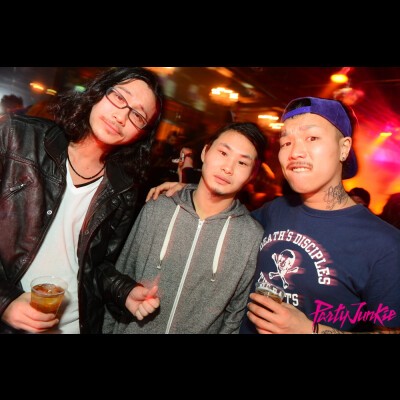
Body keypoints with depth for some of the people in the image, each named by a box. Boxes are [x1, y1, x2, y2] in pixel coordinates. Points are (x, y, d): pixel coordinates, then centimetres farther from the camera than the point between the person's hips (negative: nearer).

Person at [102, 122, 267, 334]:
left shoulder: (254, 238, -16)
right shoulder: (155, 210, -12)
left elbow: (237, 315, -8)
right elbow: (120, 281, -3)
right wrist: (108, 329, 0)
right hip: (133, 327, 2)